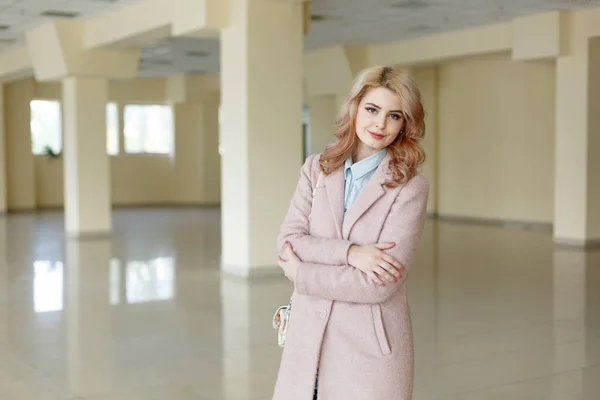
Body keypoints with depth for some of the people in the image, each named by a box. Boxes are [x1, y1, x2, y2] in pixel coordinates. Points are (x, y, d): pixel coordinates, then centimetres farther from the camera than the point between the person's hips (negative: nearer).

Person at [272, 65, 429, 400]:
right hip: (309, 337, 3)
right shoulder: (316, 169, 5)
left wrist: (300, 273, -7)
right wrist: (349, 252, -18)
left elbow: (380, 284, -14)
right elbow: (289, 241, -4)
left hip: (371, 346, -3)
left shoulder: (410, 186, -8)